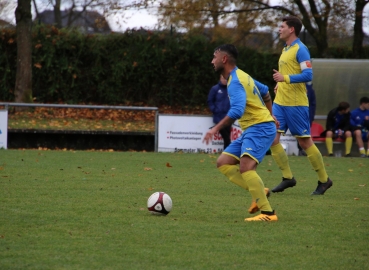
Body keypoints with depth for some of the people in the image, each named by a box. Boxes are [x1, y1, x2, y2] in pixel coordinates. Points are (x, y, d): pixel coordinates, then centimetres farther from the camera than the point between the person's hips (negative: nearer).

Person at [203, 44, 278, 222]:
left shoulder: (235, 81, -16)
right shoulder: (241, 76, 16)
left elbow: (237, 111, -31)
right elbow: (265, 91, 31)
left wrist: (216, 128, -31)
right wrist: (269, 114, 41)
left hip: (260, 128, -11)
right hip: (250, 129, 11)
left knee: (245, 166, -28)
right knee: (223, 163, 7)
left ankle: (268, 213, -29)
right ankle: (259, 191, 2)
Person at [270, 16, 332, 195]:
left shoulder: (300, 49, -12)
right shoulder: (285, 50, 15)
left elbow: (308, 75, -21)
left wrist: (285, 78, -29)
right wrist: (280, 85, 12)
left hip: (296, 104, -9)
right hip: (280, 102, 9)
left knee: (305, 141, -2)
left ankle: (324, 180, 10)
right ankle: (287, 177, 9)